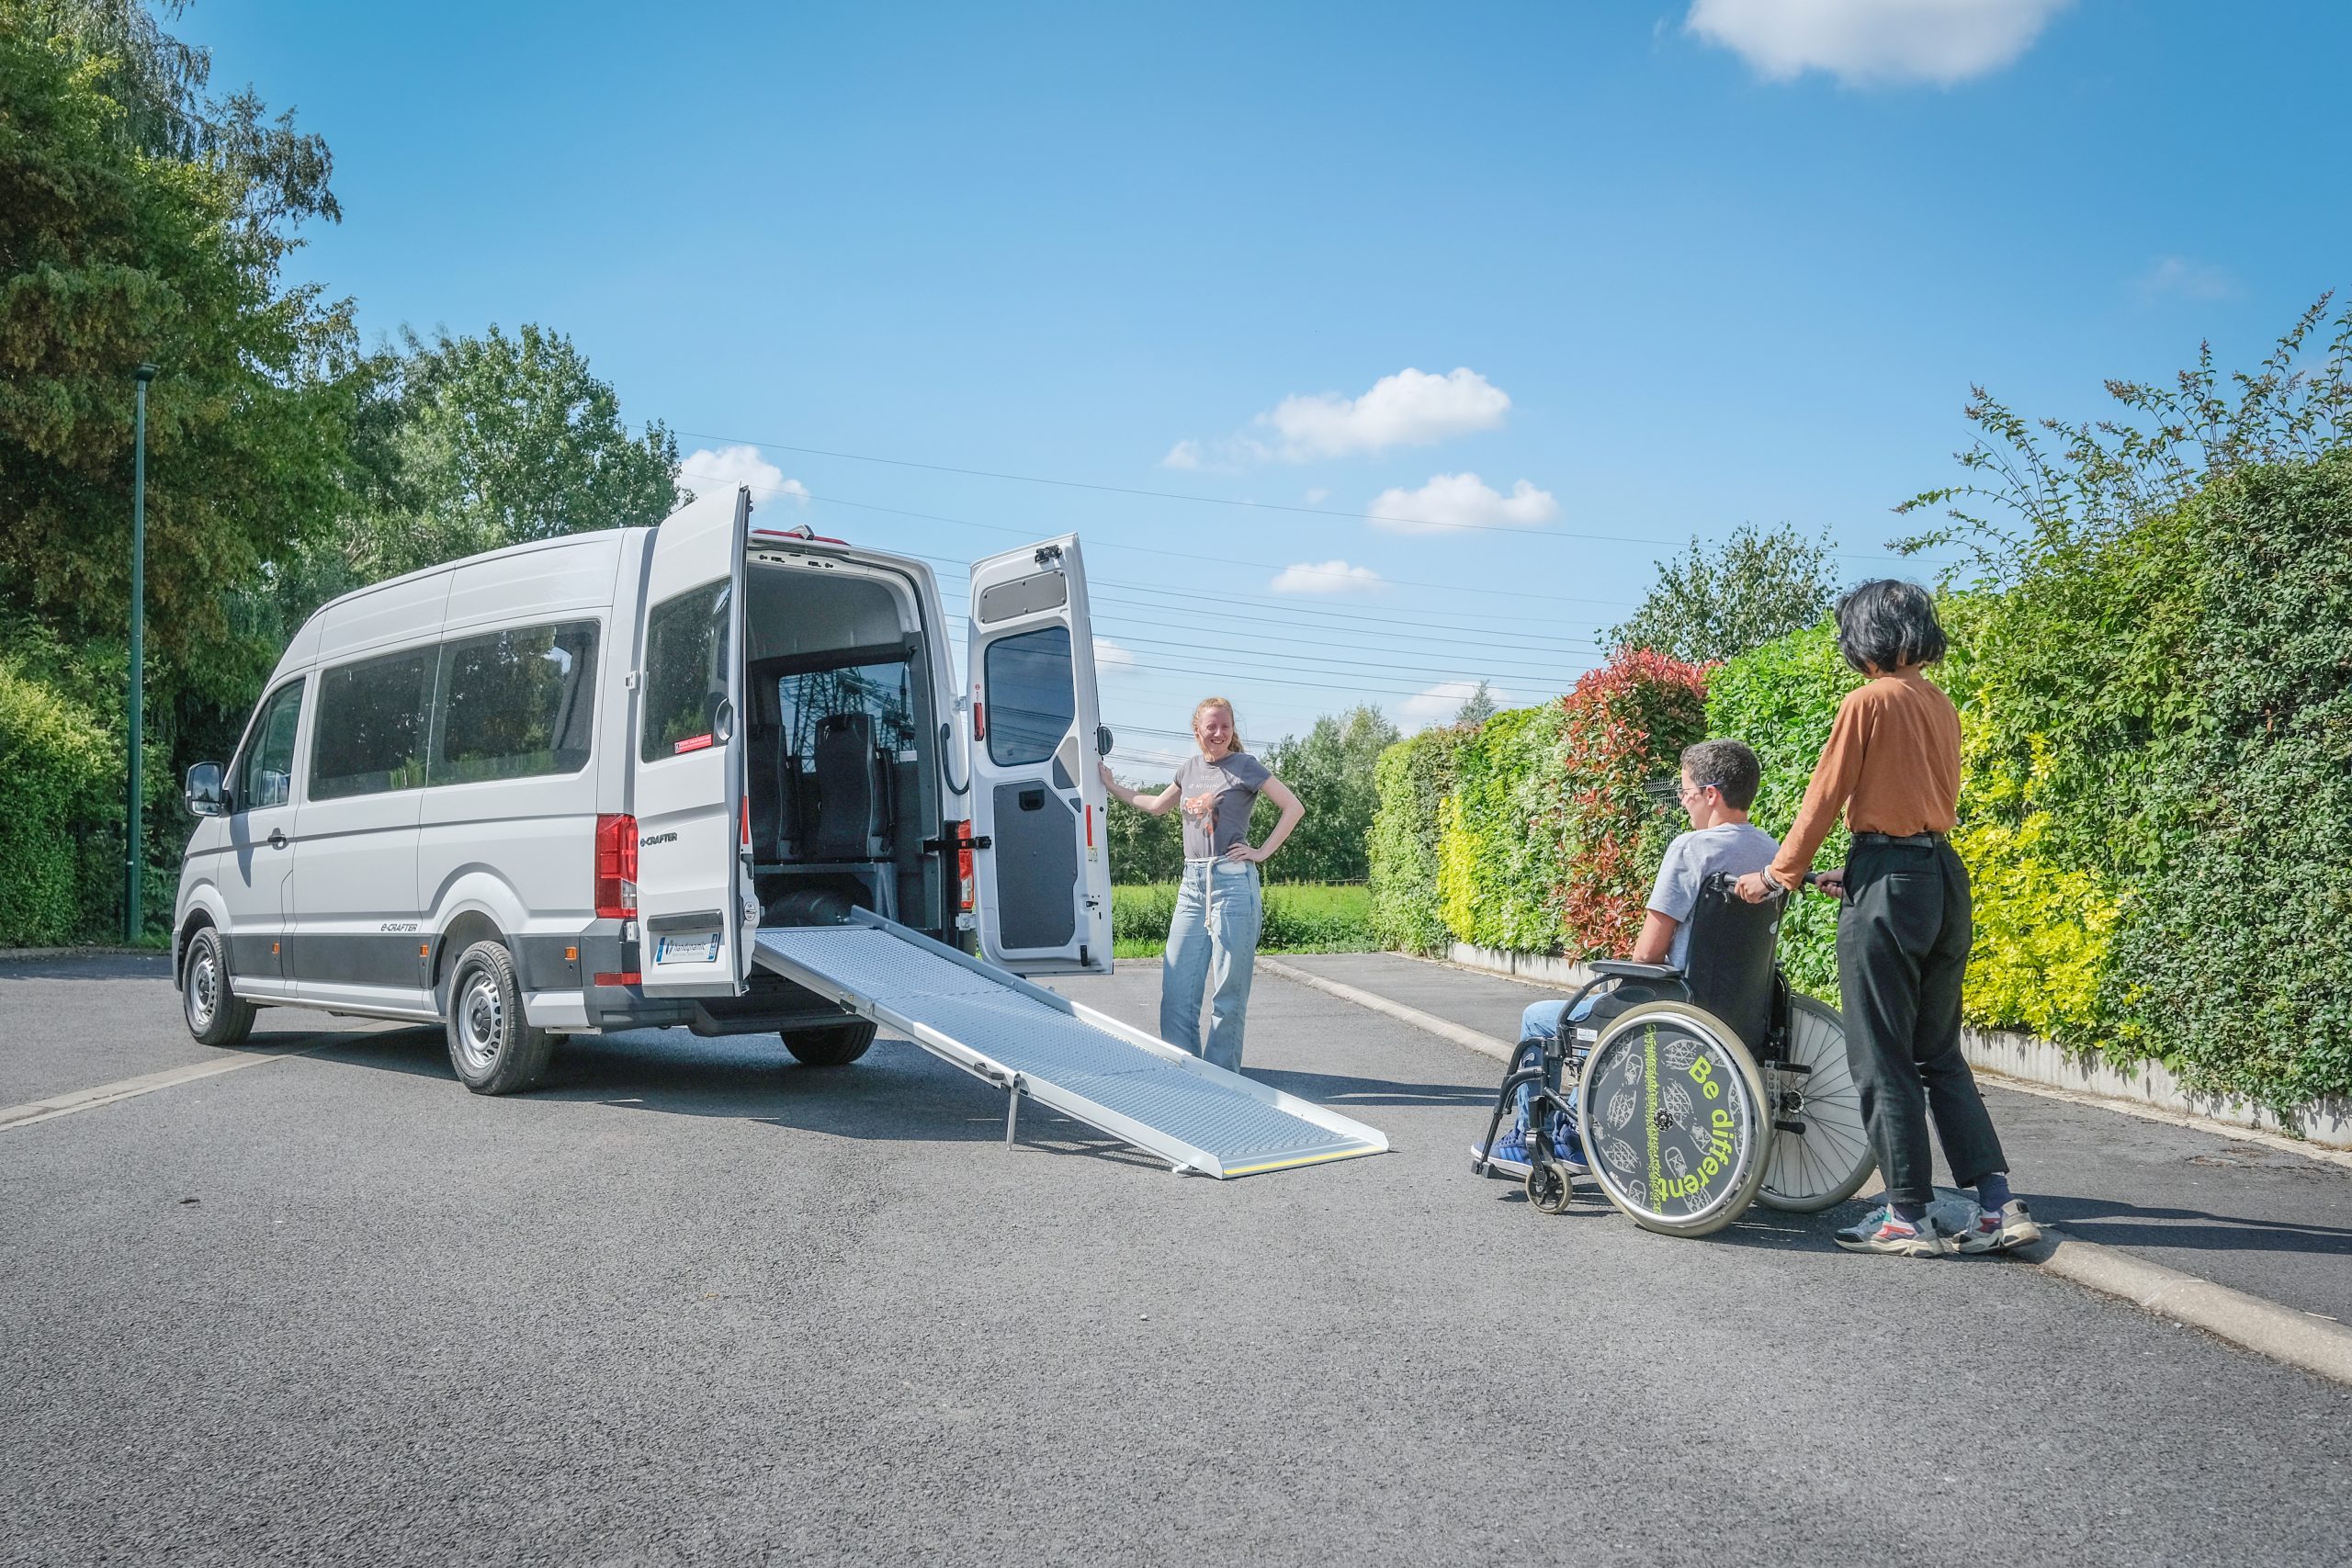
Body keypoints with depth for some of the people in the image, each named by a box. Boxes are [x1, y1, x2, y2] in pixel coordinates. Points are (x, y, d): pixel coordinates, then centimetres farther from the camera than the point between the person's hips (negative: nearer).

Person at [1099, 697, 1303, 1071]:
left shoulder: (1244, 766, -1)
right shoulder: (1190, 769, 15)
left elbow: (1294, 807, -3)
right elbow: (1156, 806, 32)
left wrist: (1262, 852, -7)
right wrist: (1110, 785, 34)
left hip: (1232, 881, -6)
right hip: (1192, 883, 6)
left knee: (1228, 988, -1)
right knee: (1176, 986, 1)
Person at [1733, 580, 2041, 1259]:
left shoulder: (1868, 702, -9)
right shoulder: (1942, 706, 13)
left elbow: (1824, 798, -7)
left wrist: (1778, 876, 5)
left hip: (1888, 883, -8)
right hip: (1946, 876, 8)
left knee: (1884, 1060, 1)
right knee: (1940, 1056, 14)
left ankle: (1909, 1216, 5)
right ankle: (1998, 1205, 10)